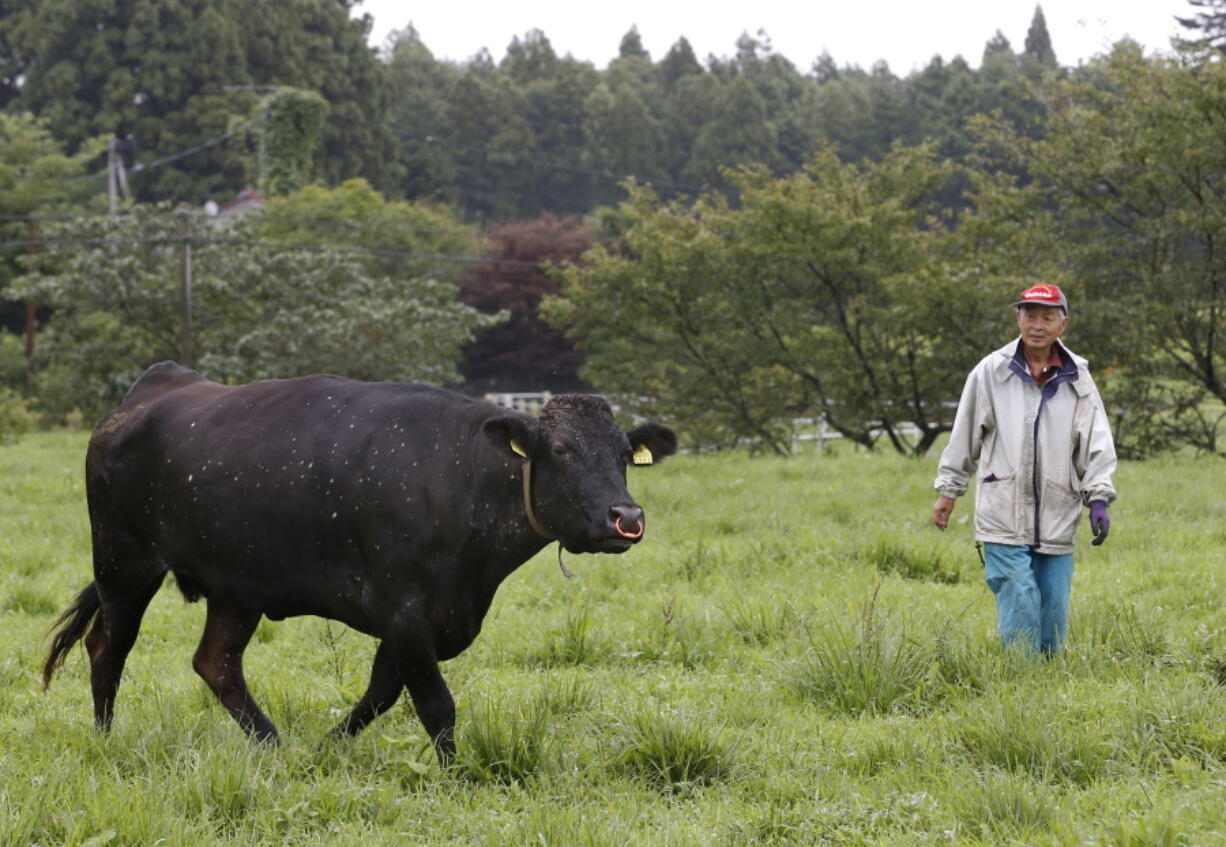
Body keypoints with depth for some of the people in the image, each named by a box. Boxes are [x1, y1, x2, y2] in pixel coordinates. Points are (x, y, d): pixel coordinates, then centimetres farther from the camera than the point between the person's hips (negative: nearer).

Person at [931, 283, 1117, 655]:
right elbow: (965, 434, 9)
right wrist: (948, 489, 11)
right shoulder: (991, 372, 1)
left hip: (1057, 523, 2)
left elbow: (1097, 443, 5)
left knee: (1054, 612, 5)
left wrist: (1098, 499, -6)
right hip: (1004, 519, -2)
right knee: (1020, 610, -9)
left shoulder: (1077, 381, 6)